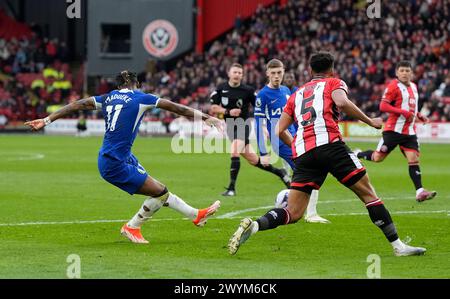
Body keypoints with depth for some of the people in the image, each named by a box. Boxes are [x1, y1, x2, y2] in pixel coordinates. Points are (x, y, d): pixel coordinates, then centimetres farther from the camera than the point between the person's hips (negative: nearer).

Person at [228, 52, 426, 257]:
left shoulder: (297, 94, 30)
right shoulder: (334, 83, 16)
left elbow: (280, 131, 25)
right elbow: (342, 102, -7)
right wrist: (370, 121, 2)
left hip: (302, 154, 4)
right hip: (329, 144, -4)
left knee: (293, 213, 4)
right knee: (368, 194, 4)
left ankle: (253, 226, -21)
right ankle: (398, 245, 2)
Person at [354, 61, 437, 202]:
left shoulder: (413, 87, 15)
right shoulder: (393, 86, -9)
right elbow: (383, 106, -17)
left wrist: (419, 116, 11)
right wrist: (404, 112, -23)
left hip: (409, 131, 6)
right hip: (394, 129, -5)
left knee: (413, 160, -6)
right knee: (378, 157, -2)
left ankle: (419, 192, -12)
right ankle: (357, 154, 27)